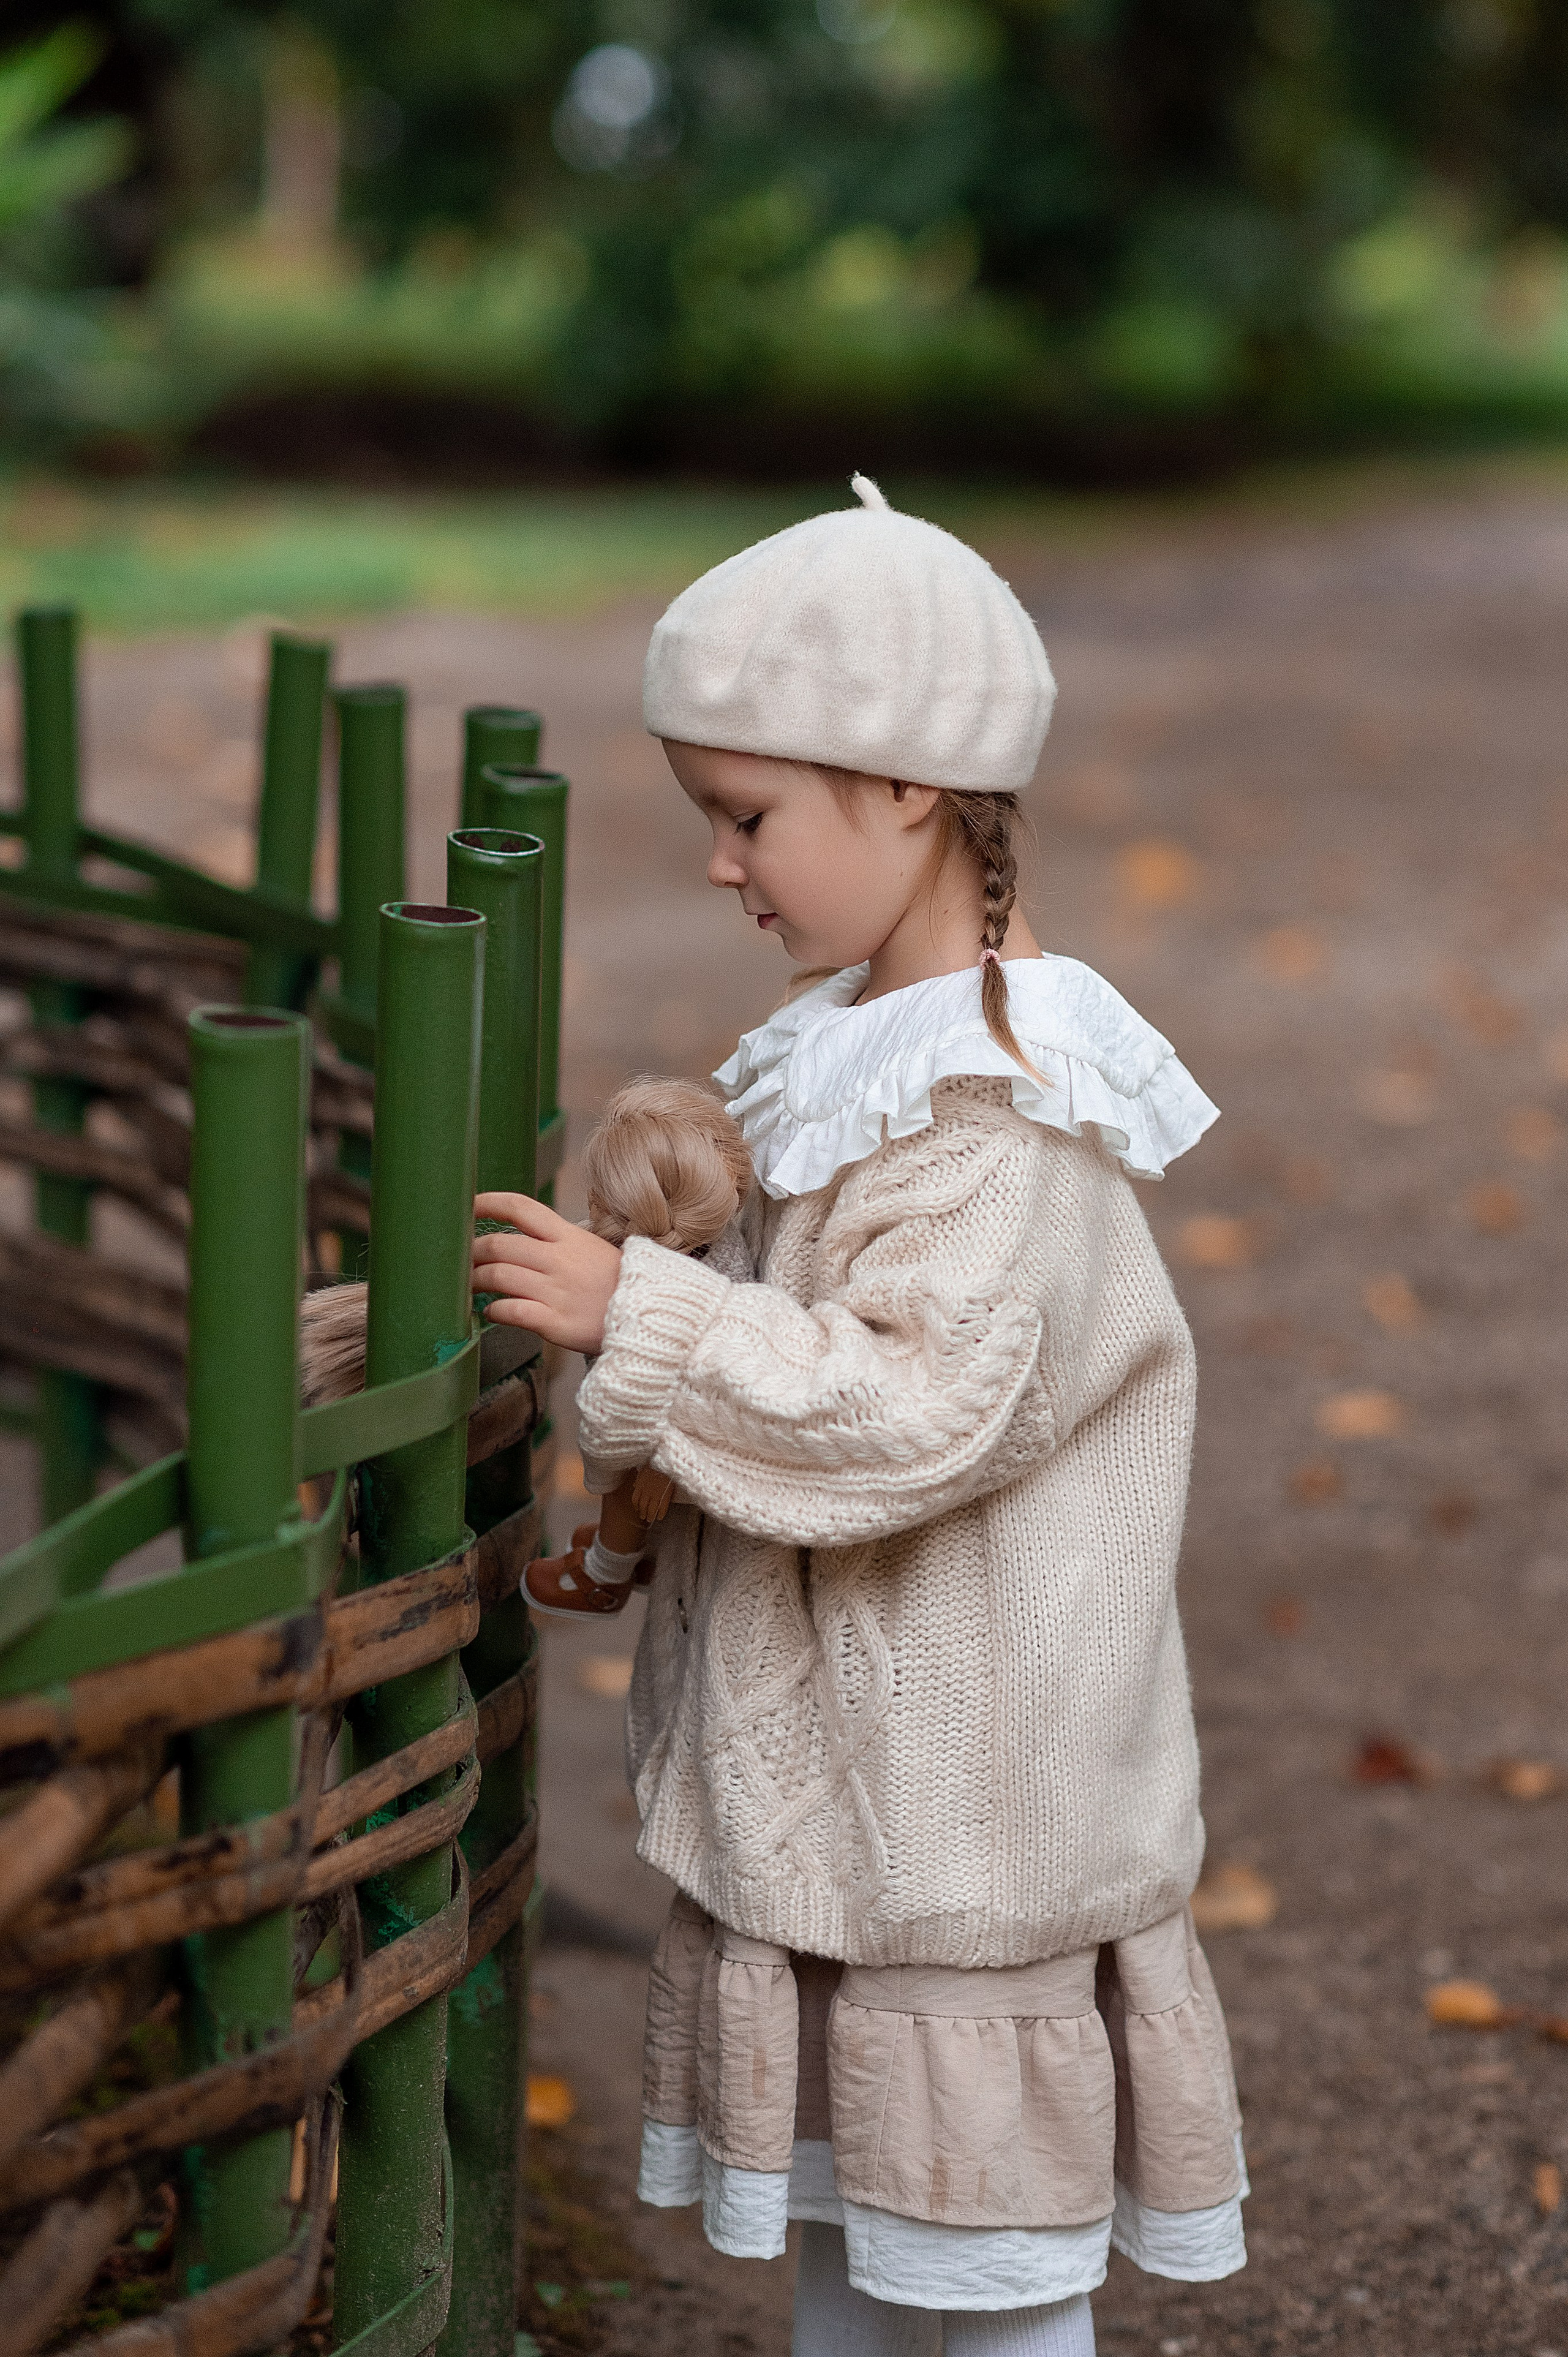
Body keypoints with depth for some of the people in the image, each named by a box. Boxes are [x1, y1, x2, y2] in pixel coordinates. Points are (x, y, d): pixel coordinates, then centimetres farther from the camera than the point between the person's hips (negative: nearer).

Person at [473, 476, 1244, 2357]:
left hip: (970, 1800, -9)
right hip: (835, 1764, 9)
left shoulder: (1004, 1105, -22)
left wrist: (638, 1317, -25)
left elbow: (914, 1400, -30)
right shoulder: (858, 1054, 8)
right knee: (837, 2206, 22)